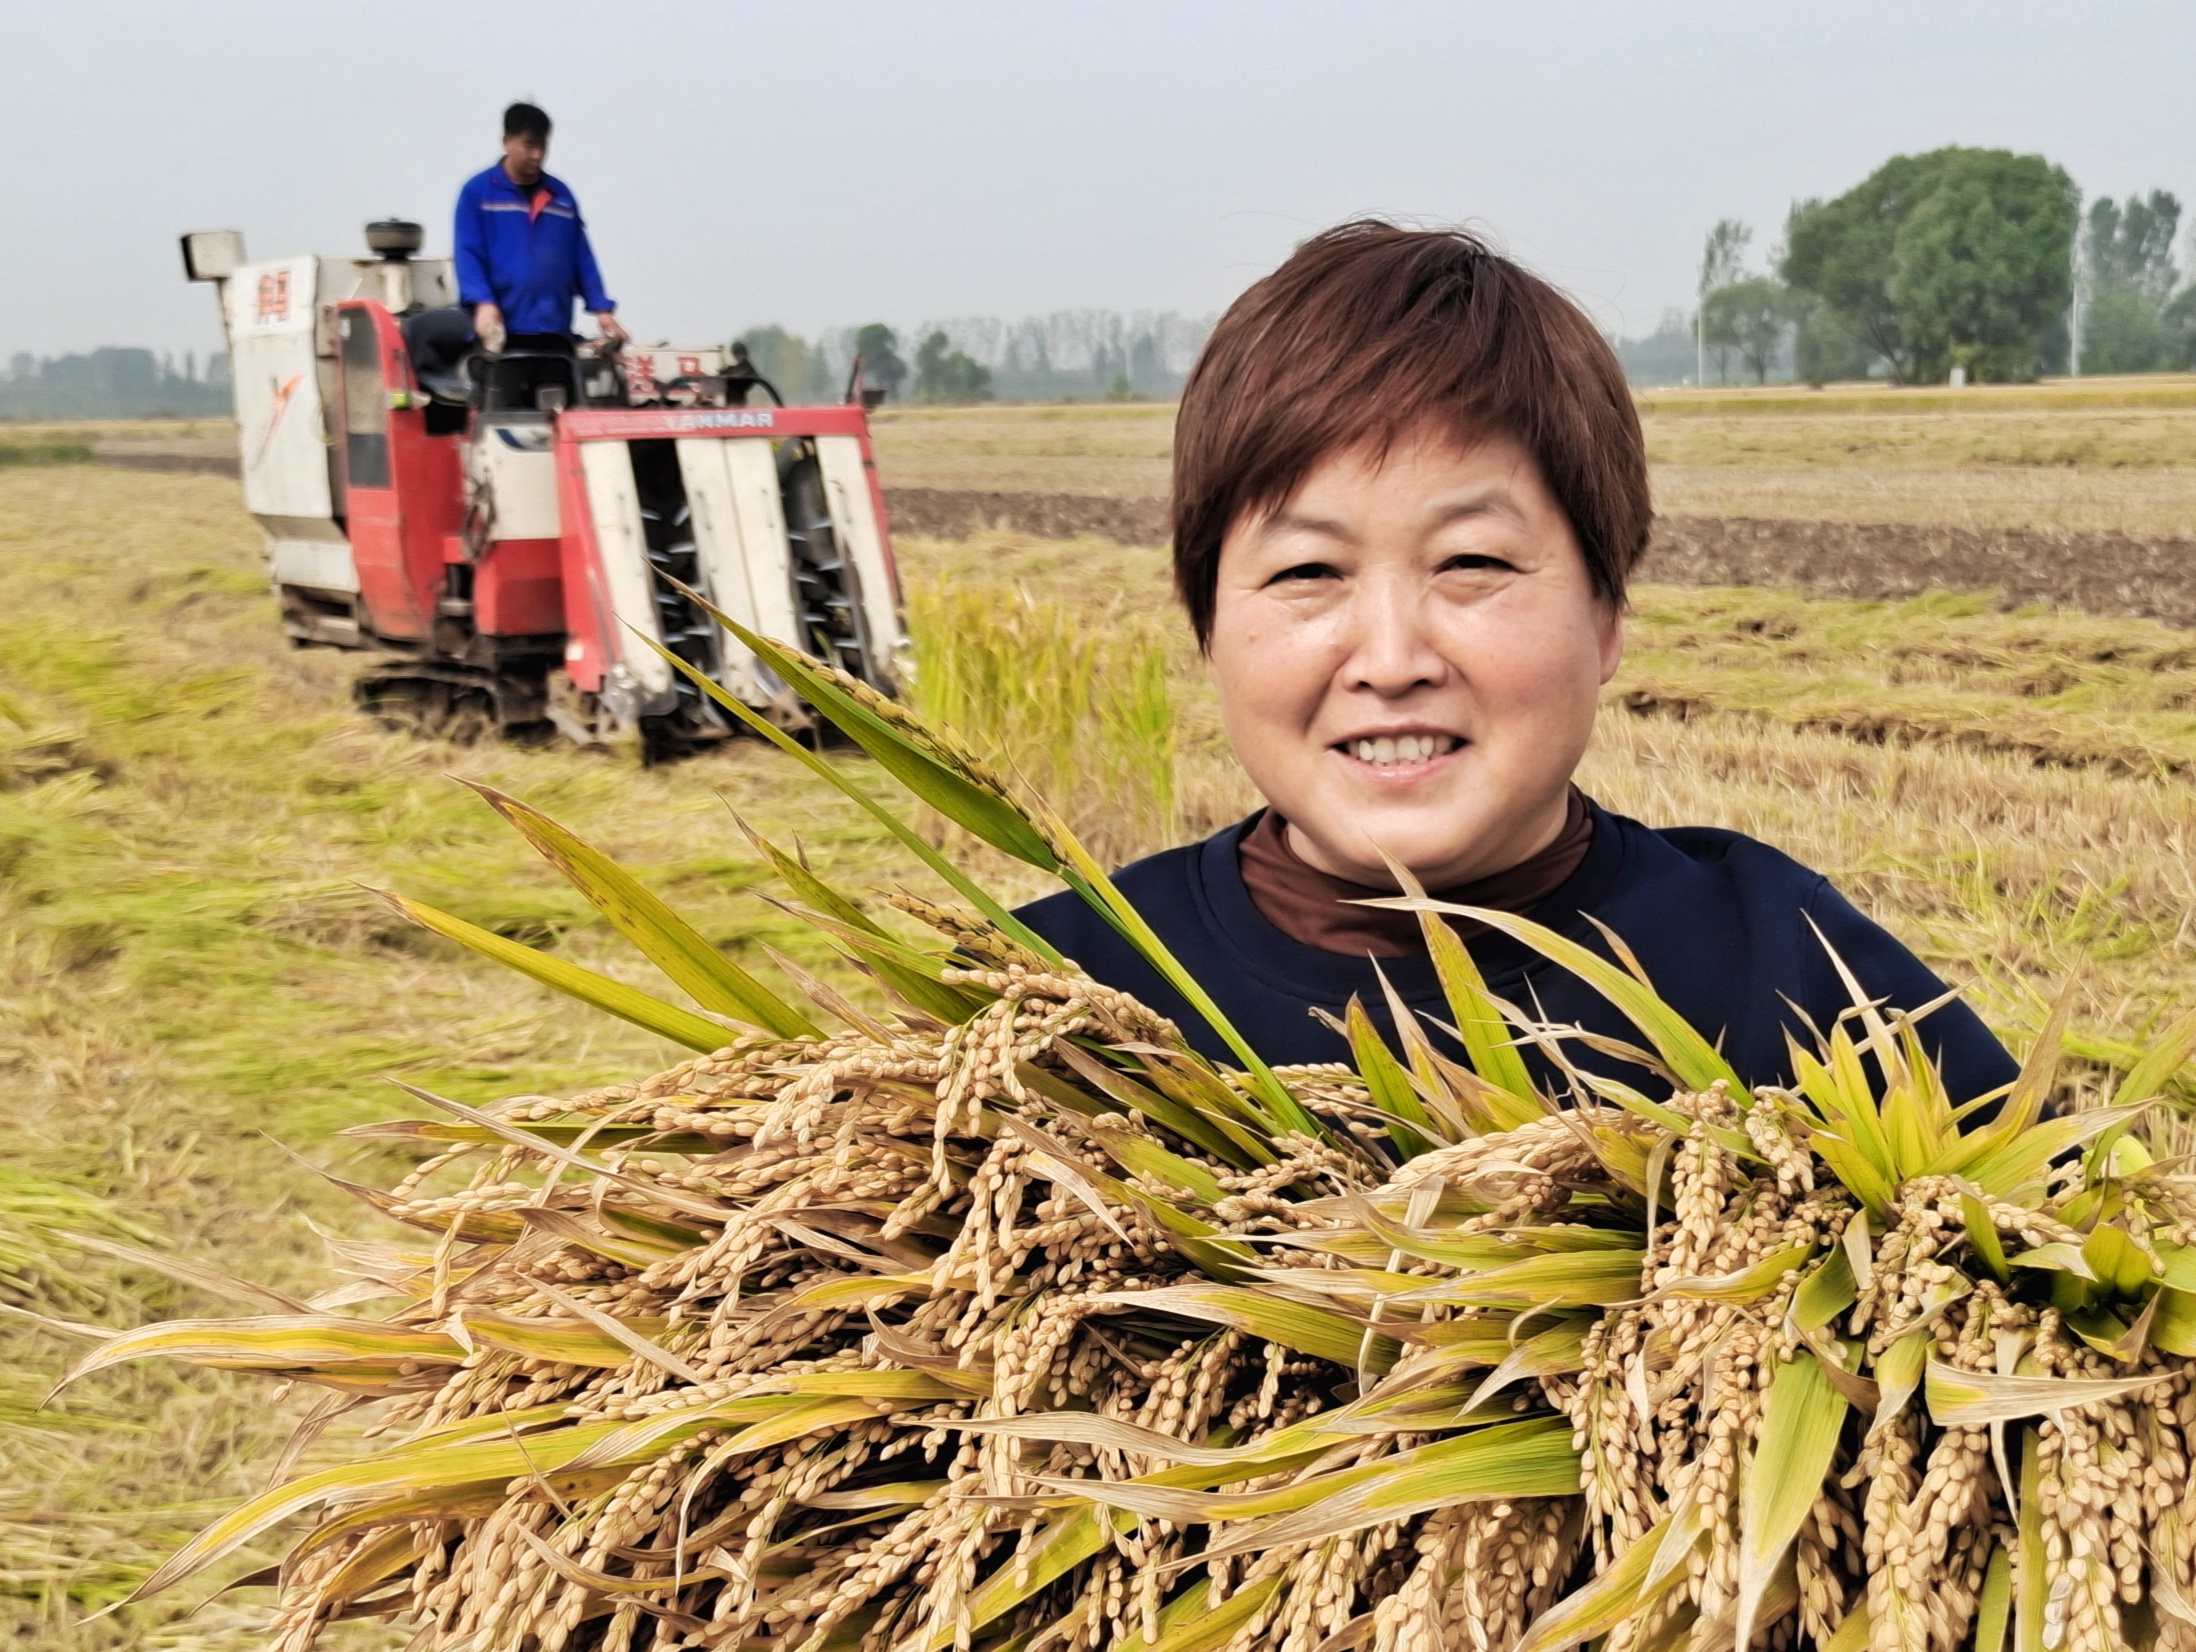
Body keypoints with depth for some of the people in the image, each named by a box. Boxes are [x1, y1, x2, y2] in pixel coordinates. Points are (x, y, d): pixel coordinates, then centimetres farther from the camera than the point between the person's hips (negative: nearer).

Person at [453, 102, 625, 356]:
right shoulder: (478, 191, 0)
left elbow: (582, 258, 14)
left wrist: (601, 308, 6)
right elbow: (468, 254, -7)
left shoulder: (560, 194, 14)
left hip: (554, 330, 4)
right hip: (502, 330, -4)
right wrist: (483, 302, -21)